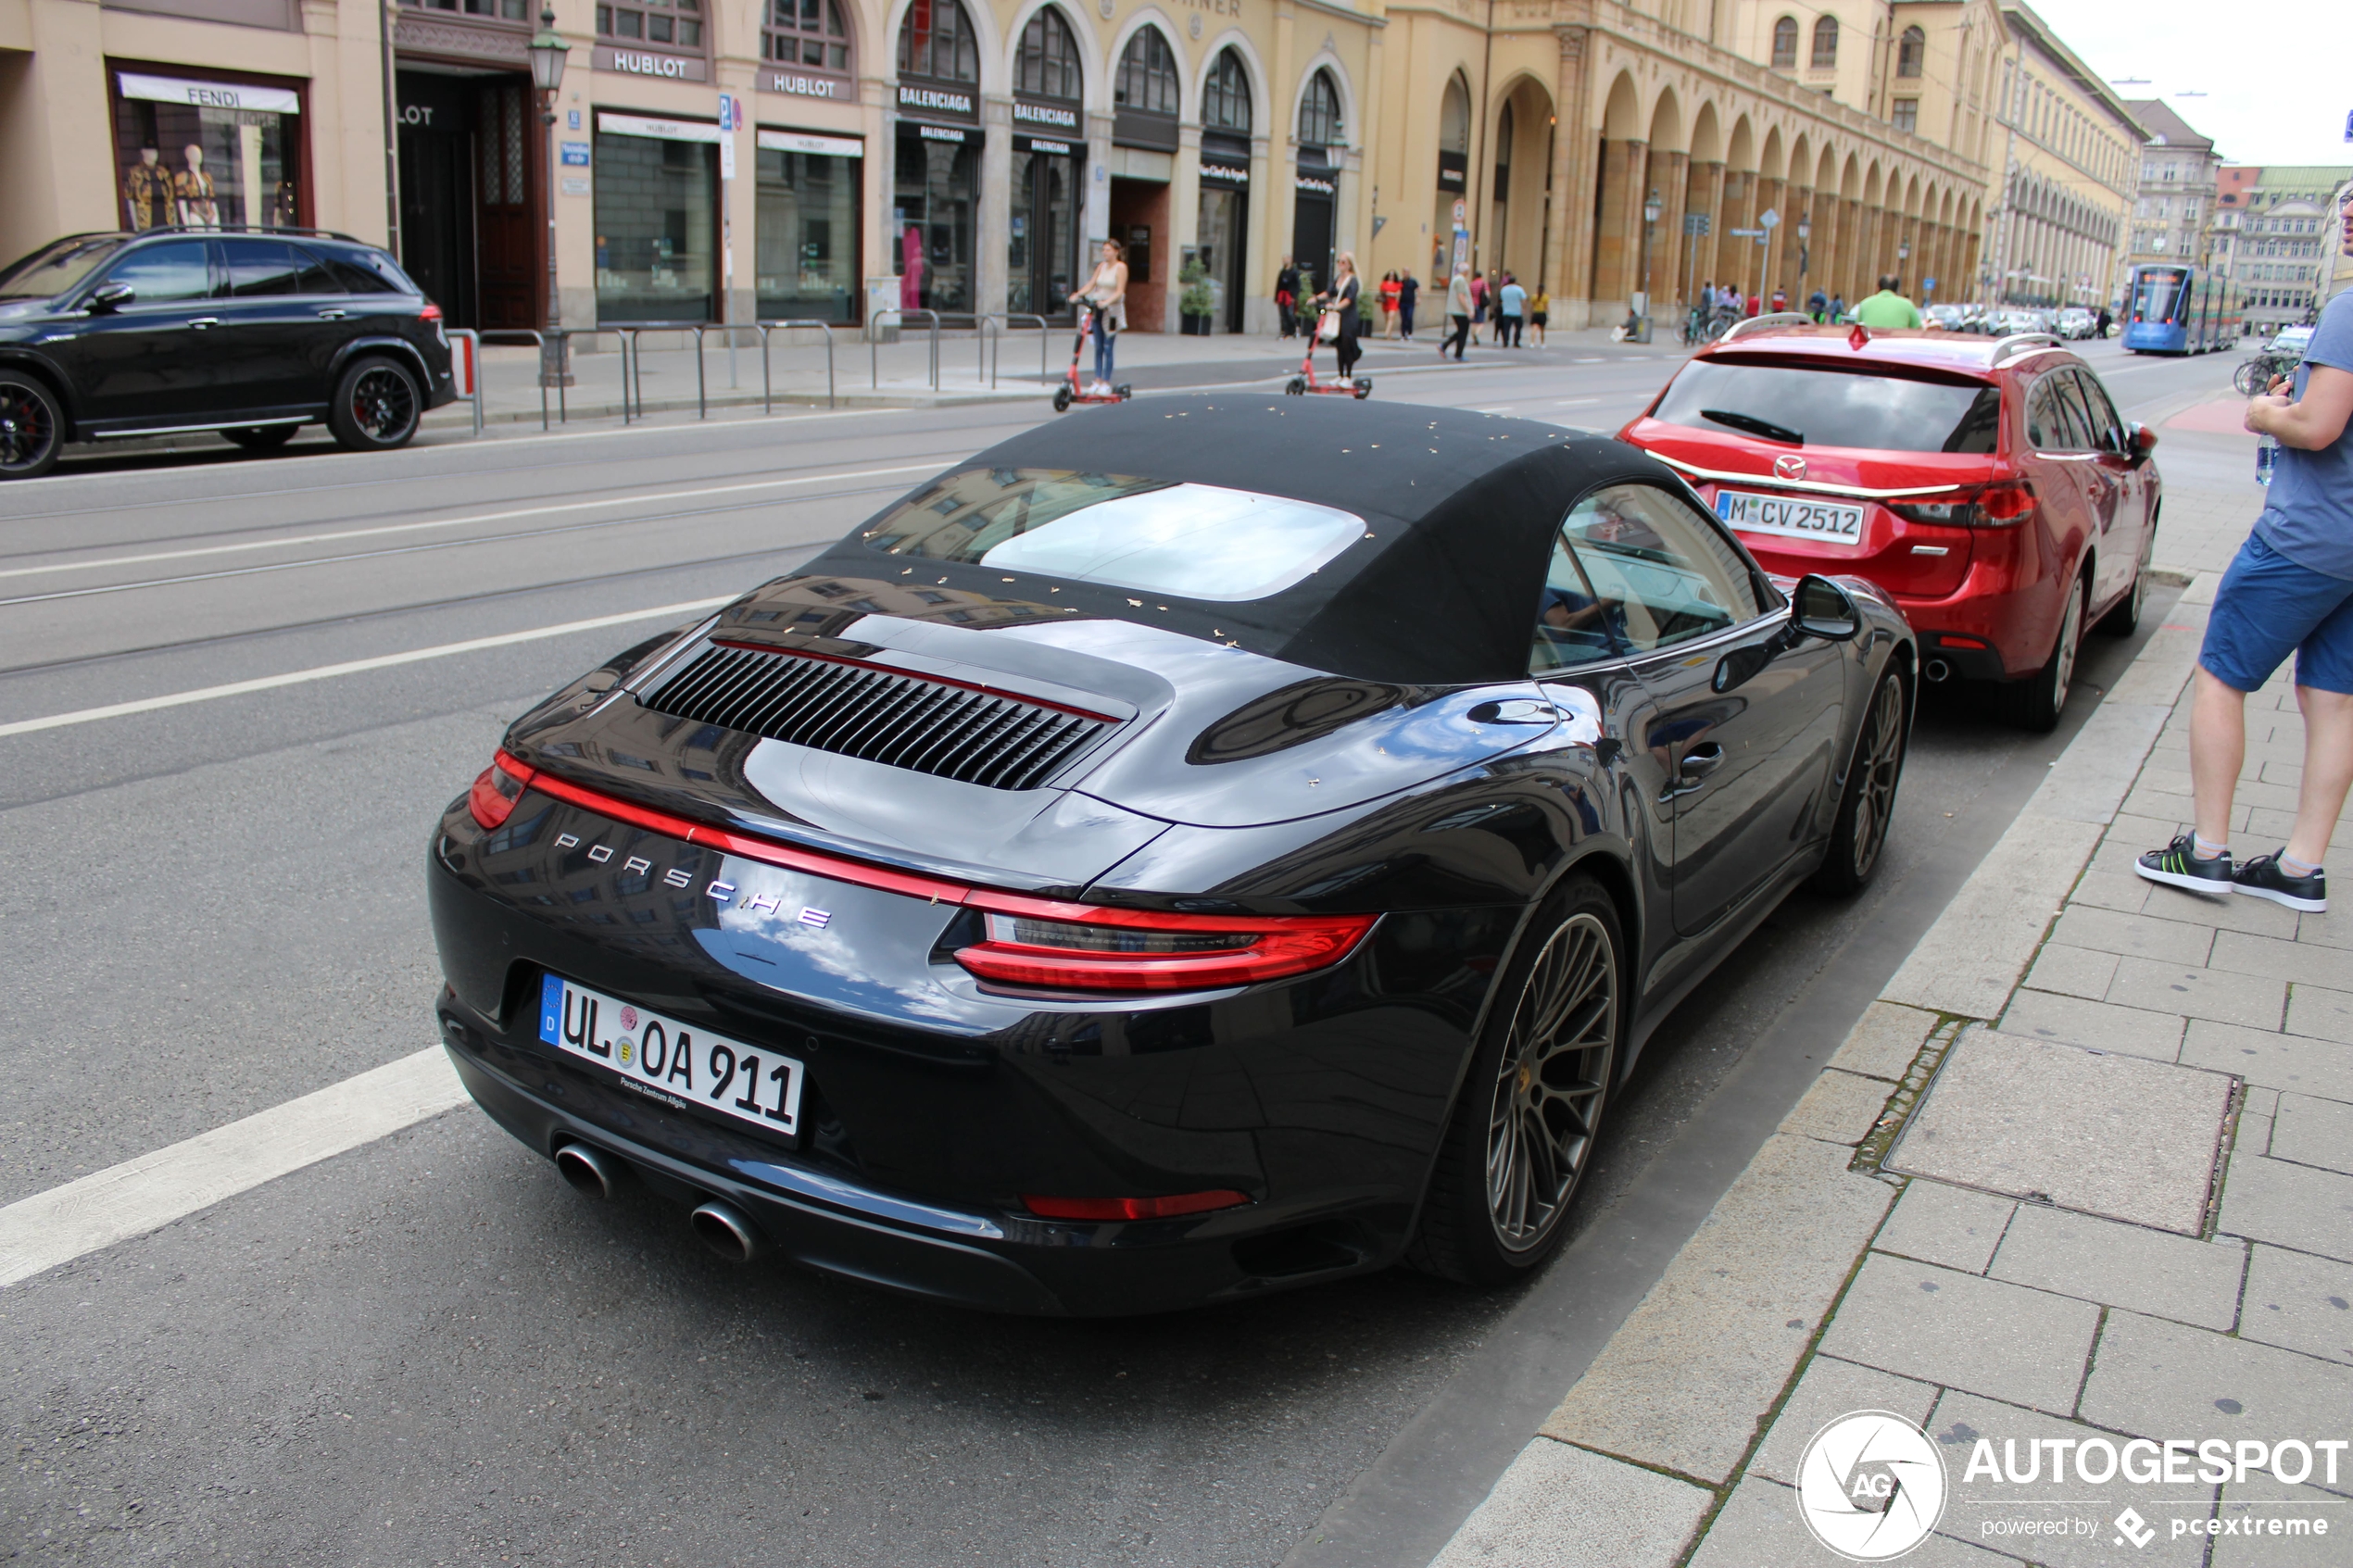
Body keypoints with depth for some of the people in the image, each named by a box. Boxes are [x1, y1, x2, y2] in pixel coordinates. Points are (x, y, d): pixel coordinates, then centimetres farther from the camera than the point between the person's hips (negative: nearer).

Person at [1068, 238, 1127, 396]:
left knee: (1108, 347, -5)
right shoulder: (1102, 266, 11)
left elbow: (1119, 291, -14)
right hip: (1097, 309, 6)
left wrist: (1106, 302, -29)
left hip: (1112, 310, -6)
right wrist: (1078, 295, -9)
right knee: (1098, 347, 6)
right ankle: (1097, 381, 9)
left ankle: (1106, 383, -1)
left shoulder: (1121, 267, -6)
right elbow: (1091, 284, 8)